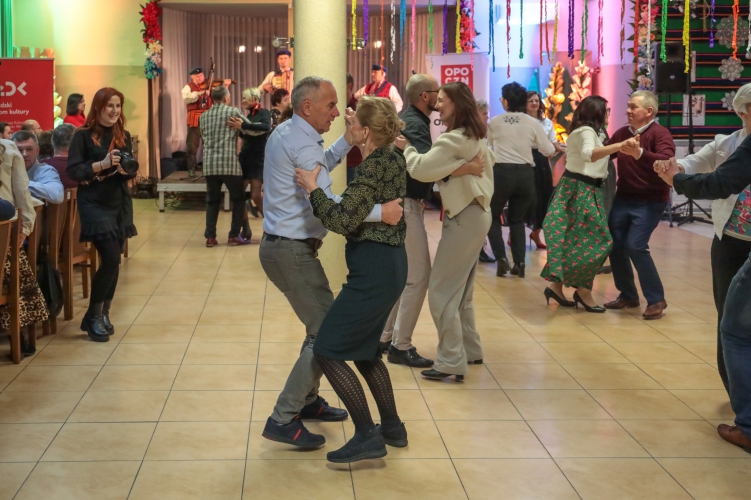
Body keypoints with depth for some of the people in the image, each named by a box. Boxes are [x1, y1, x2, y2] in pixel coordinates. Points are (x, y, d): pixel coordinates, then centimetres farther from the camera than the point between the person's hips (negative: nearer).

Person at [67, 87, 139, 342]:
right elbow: (73, 170, -13)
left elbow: (131, 171, 9)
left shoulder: (124, 136, 8)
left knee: (113, 261, 6)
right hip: (93, 204, -5)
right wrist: (102, 164, -23)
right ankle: (93, 315, 0)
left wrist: (126, 169, -13)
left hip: (120, 204, 5)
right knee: (111, 259, -14)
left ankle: (103, 313, 19)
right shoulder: (83, 135, -7)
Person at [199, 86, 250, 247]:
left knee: (212, 200, 12)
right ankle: (234, 236, 6)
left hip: (210, 164, 4)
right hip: (229, 163, -4)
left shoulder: (204, 116, 14)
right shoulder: (233, 111, 0)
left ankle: (210, 237, 6)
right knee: (238, 199, 9)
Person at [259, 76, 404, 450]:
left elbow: (320, 167, 20)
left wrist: (346, 140, 8)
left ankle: (307, 399, 30)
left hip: (282, 246, 10)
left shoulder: (285, 132, 11)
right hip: (292, 251, -10)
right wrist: (381, 212, -28)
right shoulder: (302, 144, -20)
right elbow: (326, 205, -28)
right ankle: (283, 419, -5)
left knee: (323, 322, 21)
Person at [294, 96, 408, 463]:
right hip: (390, 263, 10)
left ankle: (367, 438, -3)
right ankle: (392, 428, 28)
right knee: (362, 348, 22)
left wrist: (312, 188, -16)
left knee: (328, 351, -5)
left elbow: (343, 221, -26)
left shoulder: (373, 167, -19)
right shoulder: (393, 160, 9)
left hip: (374, 268, -10)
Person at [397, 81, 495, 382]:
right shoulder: (474, 136, 13)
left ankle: (452, 362, -5)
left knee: (442, 291, -6)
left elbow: (420, 169, -21)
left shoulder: (454, 139, -18)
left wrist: (405, 147, -6)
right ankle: (471, 350, 26)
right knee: (461, 290, 18)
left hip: (465, 217, -10)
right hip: (476, 214, 10)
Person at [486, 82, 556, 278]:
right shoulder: (533, 123, -1)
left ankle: (501, 258, 0)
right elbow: (548, 151, 3)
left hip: (502, 172, -2)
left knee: (492, 215, 15)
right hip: (525, 173, 2)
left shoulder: (495, 122, 0)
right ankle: (519, 263, 8)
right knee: (518, 219, 16)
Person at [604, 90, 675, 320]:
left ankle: (656, 299, -3)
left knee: (635, 246, -17)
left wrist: (640, 153, -45)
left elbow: (667, 161, -31)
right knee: (614, 244, 4)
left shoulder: (660, 133, -13)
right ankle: (628, 295, 21)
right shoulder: (622, 133, 6)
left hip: (649, 202, -7)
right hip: (623, 199, 7)